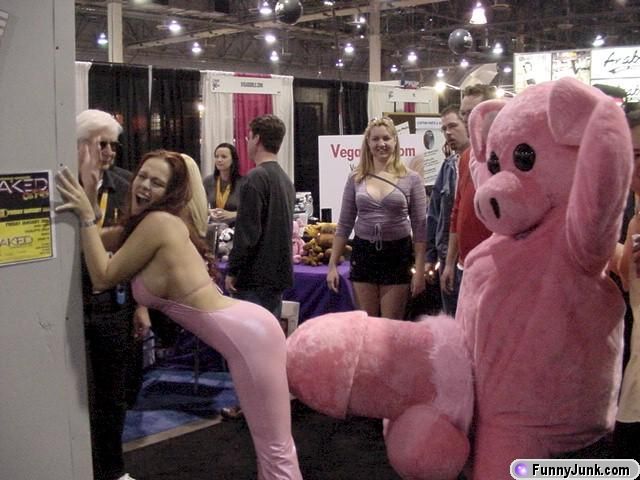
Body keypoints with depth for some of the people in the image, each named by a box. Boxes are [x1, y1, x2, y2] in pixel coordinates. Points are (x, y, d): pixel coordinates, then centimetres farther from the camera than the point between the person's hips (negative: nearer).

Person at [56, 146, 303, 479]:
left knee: (275, 450, -2)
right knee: (271, 443, 20)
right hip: (247, 328, 10)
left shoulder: (159, 221, -15)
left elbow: (103, 277, -10)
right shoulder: (157, 222, 13)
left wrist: (86, 216, -8)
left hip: (248, 336, -10)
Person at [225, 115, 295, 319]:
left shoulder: (255, 178, -13)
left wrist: (232, 271, -11)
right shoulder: (286, 179, 14)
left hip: (256, 278, -9)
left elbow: (247, 232, -18)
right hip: (280, 274, 9)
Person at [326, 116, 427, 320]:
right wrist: (332, 265, 4)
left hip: (397, 255, -2)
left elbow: (419, 227, -1)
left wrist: (420, 270, -7)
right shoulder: (356, 179, 5)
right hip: (363, 253, 2)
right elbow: (344, 225, 8)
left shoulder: (411, 179, -1)